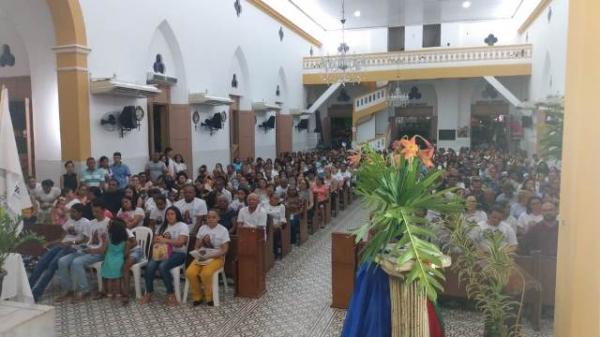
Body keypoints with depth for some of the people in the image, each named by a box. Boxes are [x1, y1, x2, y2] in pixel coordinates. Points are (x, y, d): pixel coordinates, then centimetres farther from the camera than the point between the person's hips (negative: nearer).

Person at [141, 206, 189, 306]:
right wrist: (160, 238, -10)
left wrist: (165, 240, -25)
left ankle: (171, 294, -19)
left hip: (178, 253, -5)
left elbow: (180, 242, -15)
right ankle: (148, 293, -10)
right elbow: (155, 239, 14)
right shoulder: (163, 226, 19)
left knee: (163, 266, -32)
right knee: (150, 266, -24)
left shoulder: (183, 226, -1)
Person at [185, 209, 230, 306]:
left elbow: (224, 250, -5)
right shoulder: (202, 228, 12)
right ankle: (197, 296, -3)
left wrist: (210, 256, -18)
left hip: (216, 258, -4)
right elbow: (197, 246, 14)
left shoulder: (223, 230, -1)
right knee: (190, 273, -25)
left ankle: (209, 297, -9)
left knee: (206, 273, -34)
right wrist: (202, 240, -8)